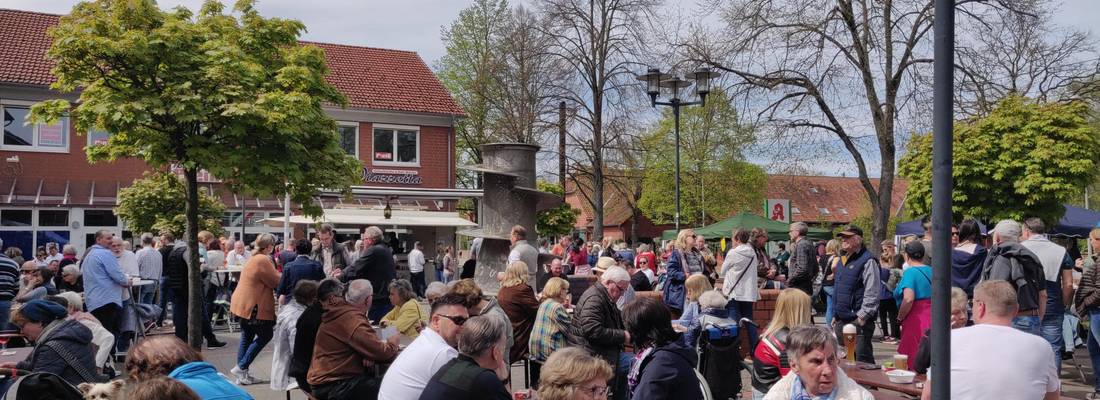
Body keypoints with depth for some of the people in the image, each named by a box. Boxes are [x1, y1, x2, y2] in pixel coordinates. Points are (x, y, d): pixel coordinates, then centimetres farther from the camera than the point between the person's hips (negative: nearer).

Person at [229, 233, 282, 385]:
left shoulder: (253, 258, 14)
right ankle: (241, 367, 0)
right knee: (266, 335, 2)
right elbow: (276, 281, -14)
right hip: (254, 306, -10)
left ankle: (242, 374, 16)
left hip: (242, 303, 10)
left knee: (246, 338, 13)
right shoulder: (263, 260, -18)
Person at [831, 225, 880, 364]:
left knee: (862, 359, -8)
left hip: (859, 321, -9)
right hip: (841, 320, 9)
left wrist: (862, 317, -20)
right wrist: (836, 315, 21)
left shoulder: (867, 261, -11)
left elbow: (872, 293, -17)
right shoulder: (843, 261, 17)